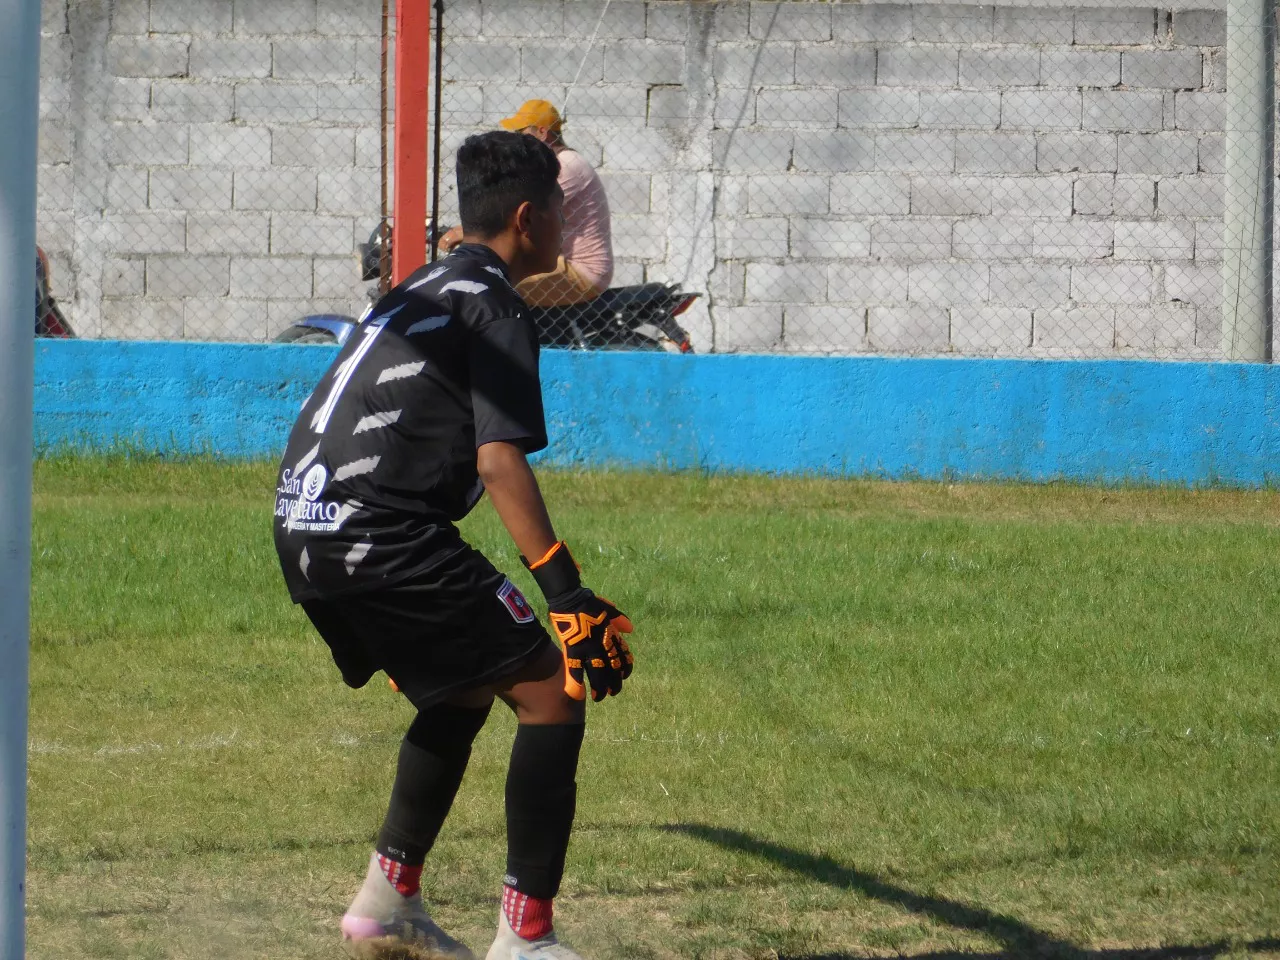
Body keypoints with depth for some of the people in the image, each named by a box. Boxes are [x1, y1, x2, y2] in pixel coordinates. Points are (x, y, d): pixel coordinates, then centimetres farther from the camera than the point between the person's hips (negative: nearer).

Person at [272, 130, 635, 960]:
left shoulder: (419, 293, 23)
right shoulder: (494, 306, -5)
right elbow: (499, 460, -17)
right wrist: (568, 594, -23)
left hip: (305, 539, 10)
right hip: (382, 539, -10)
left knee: (465, 690, 27)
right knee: (551, 695, -5)